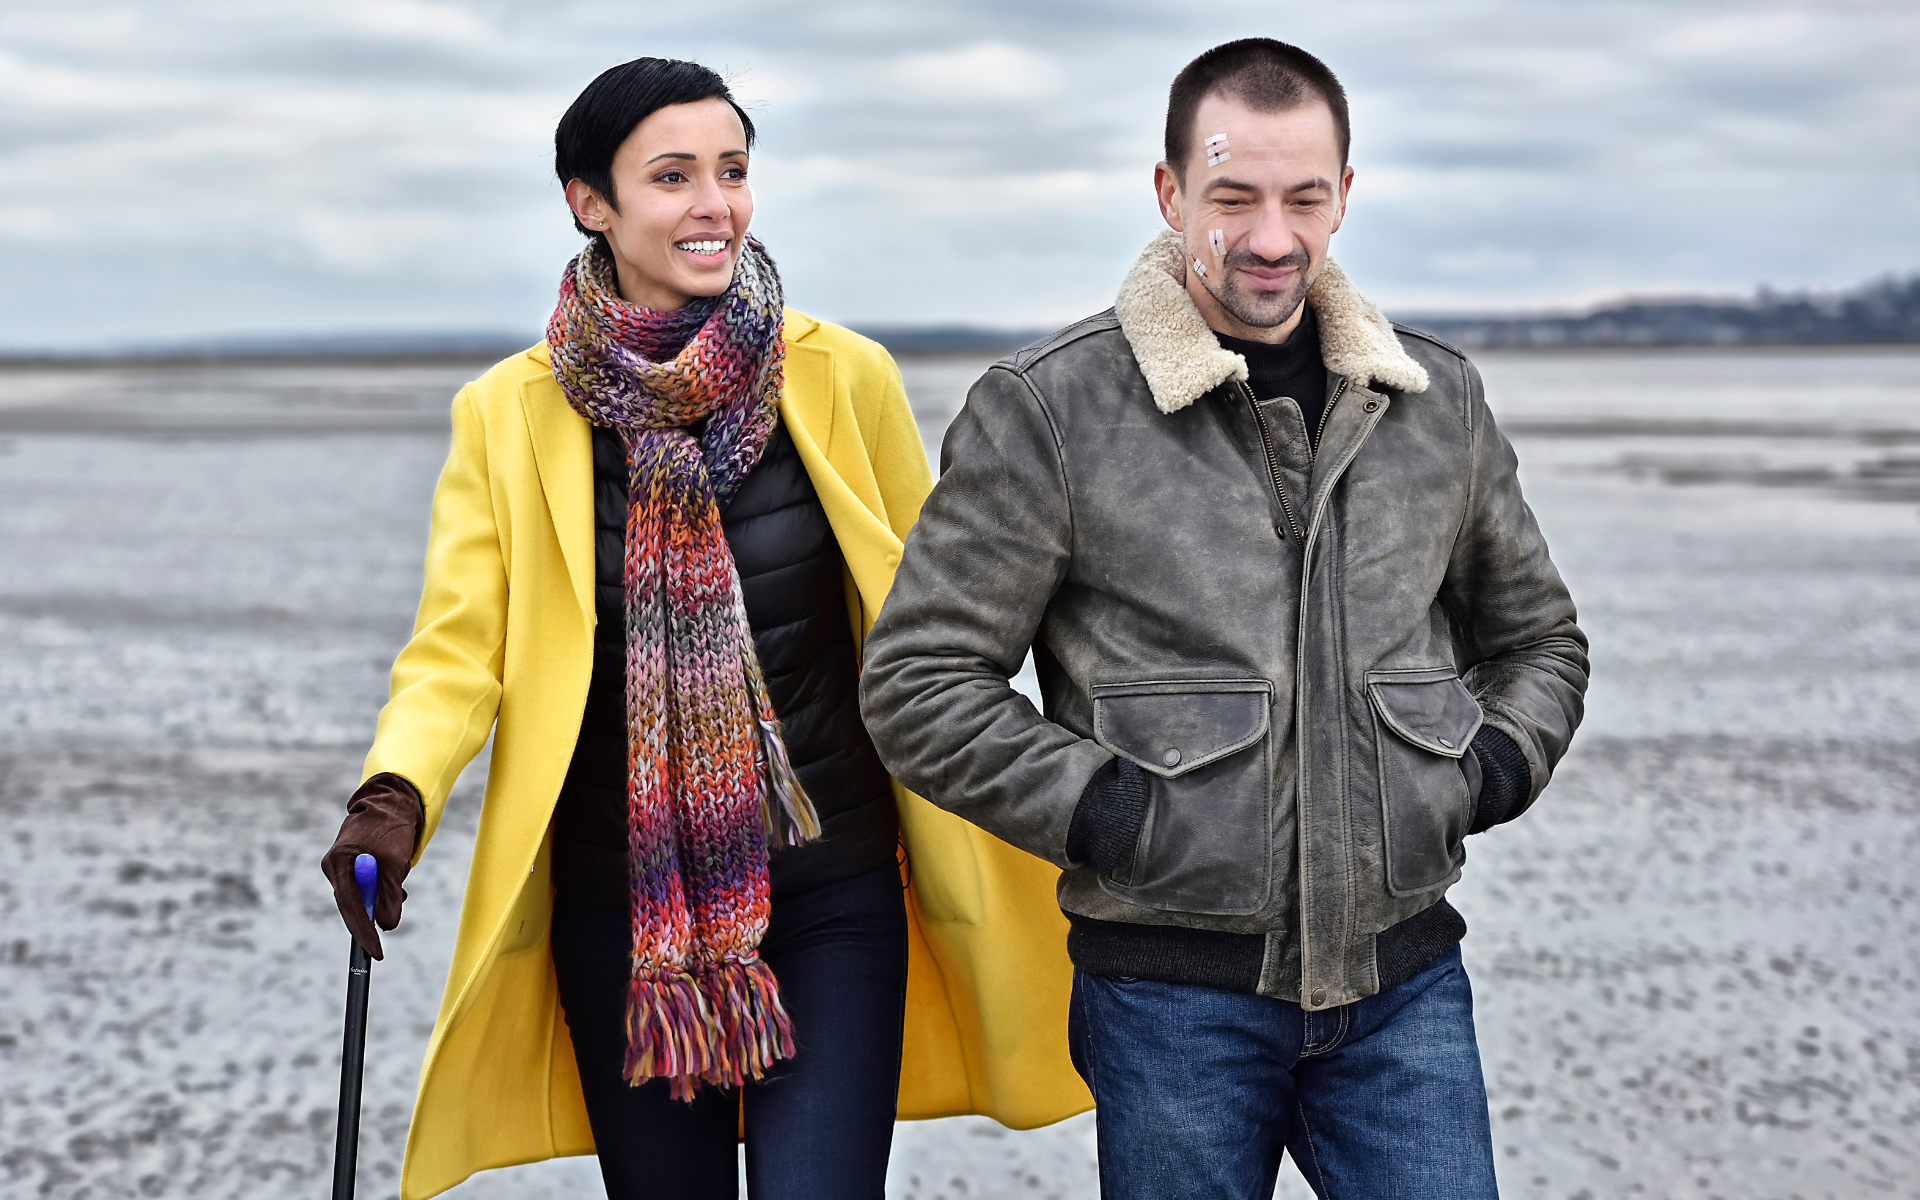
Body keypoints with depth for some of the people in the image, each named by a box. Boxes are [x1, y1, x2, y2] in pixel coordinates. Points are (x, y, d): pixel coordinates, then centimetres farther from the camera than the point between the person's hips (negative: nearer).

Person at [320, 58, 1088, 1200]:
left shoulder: (845, 379, -3)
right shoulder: (508, 415, -2)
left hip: (830, 903, -1)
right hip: (618, 914, 1)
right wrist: (396, 793, -26)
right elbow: (460, 646, -6)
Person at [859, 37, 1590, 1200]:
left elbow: (1537, 636, 22)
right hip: (1175, 989, -3)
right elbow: (918, 681, -5)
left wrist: (1492, 771, 4)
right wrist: (1099, 810, -12)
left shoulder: (1438, 398, 8)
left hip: (1403, 982, 3)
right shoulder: (1049, 409, -5)